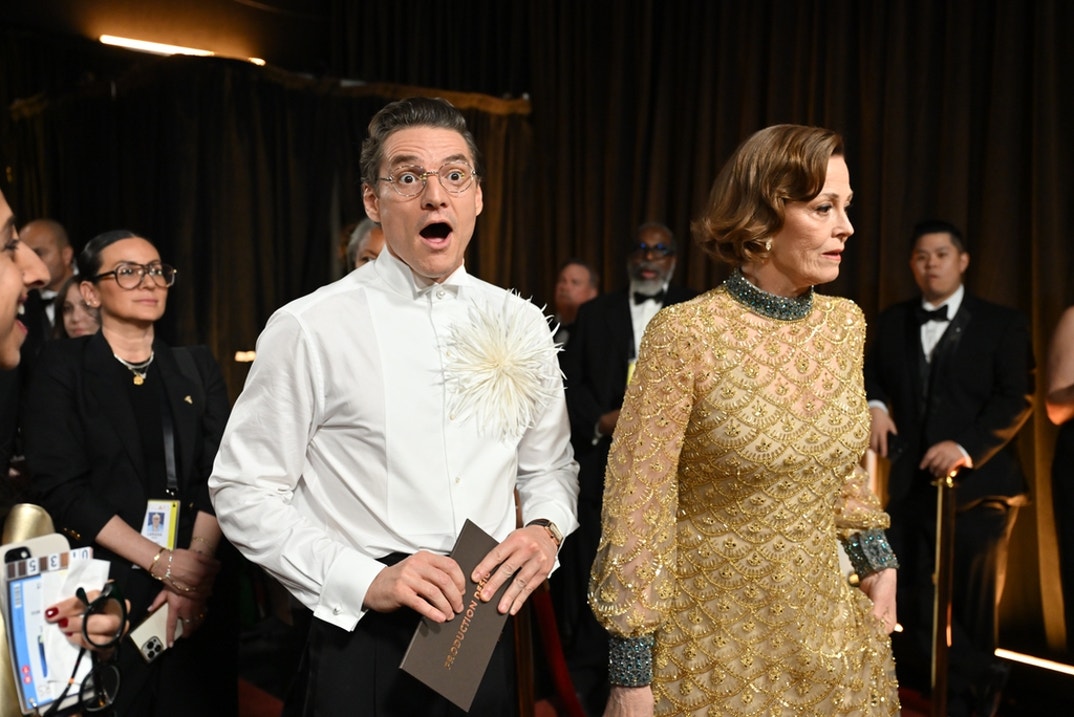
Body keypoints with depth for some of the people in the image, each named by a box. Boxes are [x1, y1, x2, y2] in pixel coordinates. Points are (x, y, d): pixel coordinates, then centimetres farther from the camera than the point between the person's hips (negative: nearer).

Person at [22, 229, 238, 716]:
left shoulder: (197, 367, 9)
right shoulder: (62, 366, 0)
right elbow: (61, 488, -9)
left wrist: (194, 572, -13)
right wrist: (162, 562, -15)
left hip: (201, 594, 3)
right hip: (103, 593, -3)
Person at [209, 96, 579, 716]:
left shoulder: (520, 323, 4)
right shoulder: (308, 329, -10)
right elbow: (245, 493, -7)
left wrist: (545, 528, -7)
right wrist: (365, 581, -18)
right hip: (361, 639, -4)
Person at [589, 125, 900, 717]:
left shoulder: (845, 322, -1)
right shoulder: (686, 334, -19)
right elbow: (637, 501, -16)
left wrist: (876, 558, 6)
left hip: (827, 630, 5)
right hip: (712, 641, -5)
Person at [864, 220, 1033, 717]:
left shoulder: (1001, 323, 1)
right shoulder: (892, 323, 13)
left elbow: (1016, 396, -8)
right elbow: (870, 372, 17)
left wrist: (967, 446, -21)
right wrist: (875, 404, -7)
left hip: (978, 485, -3)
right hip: (911, 485, 4)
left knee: (974, 608, 7)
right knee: (917, 606, 7)